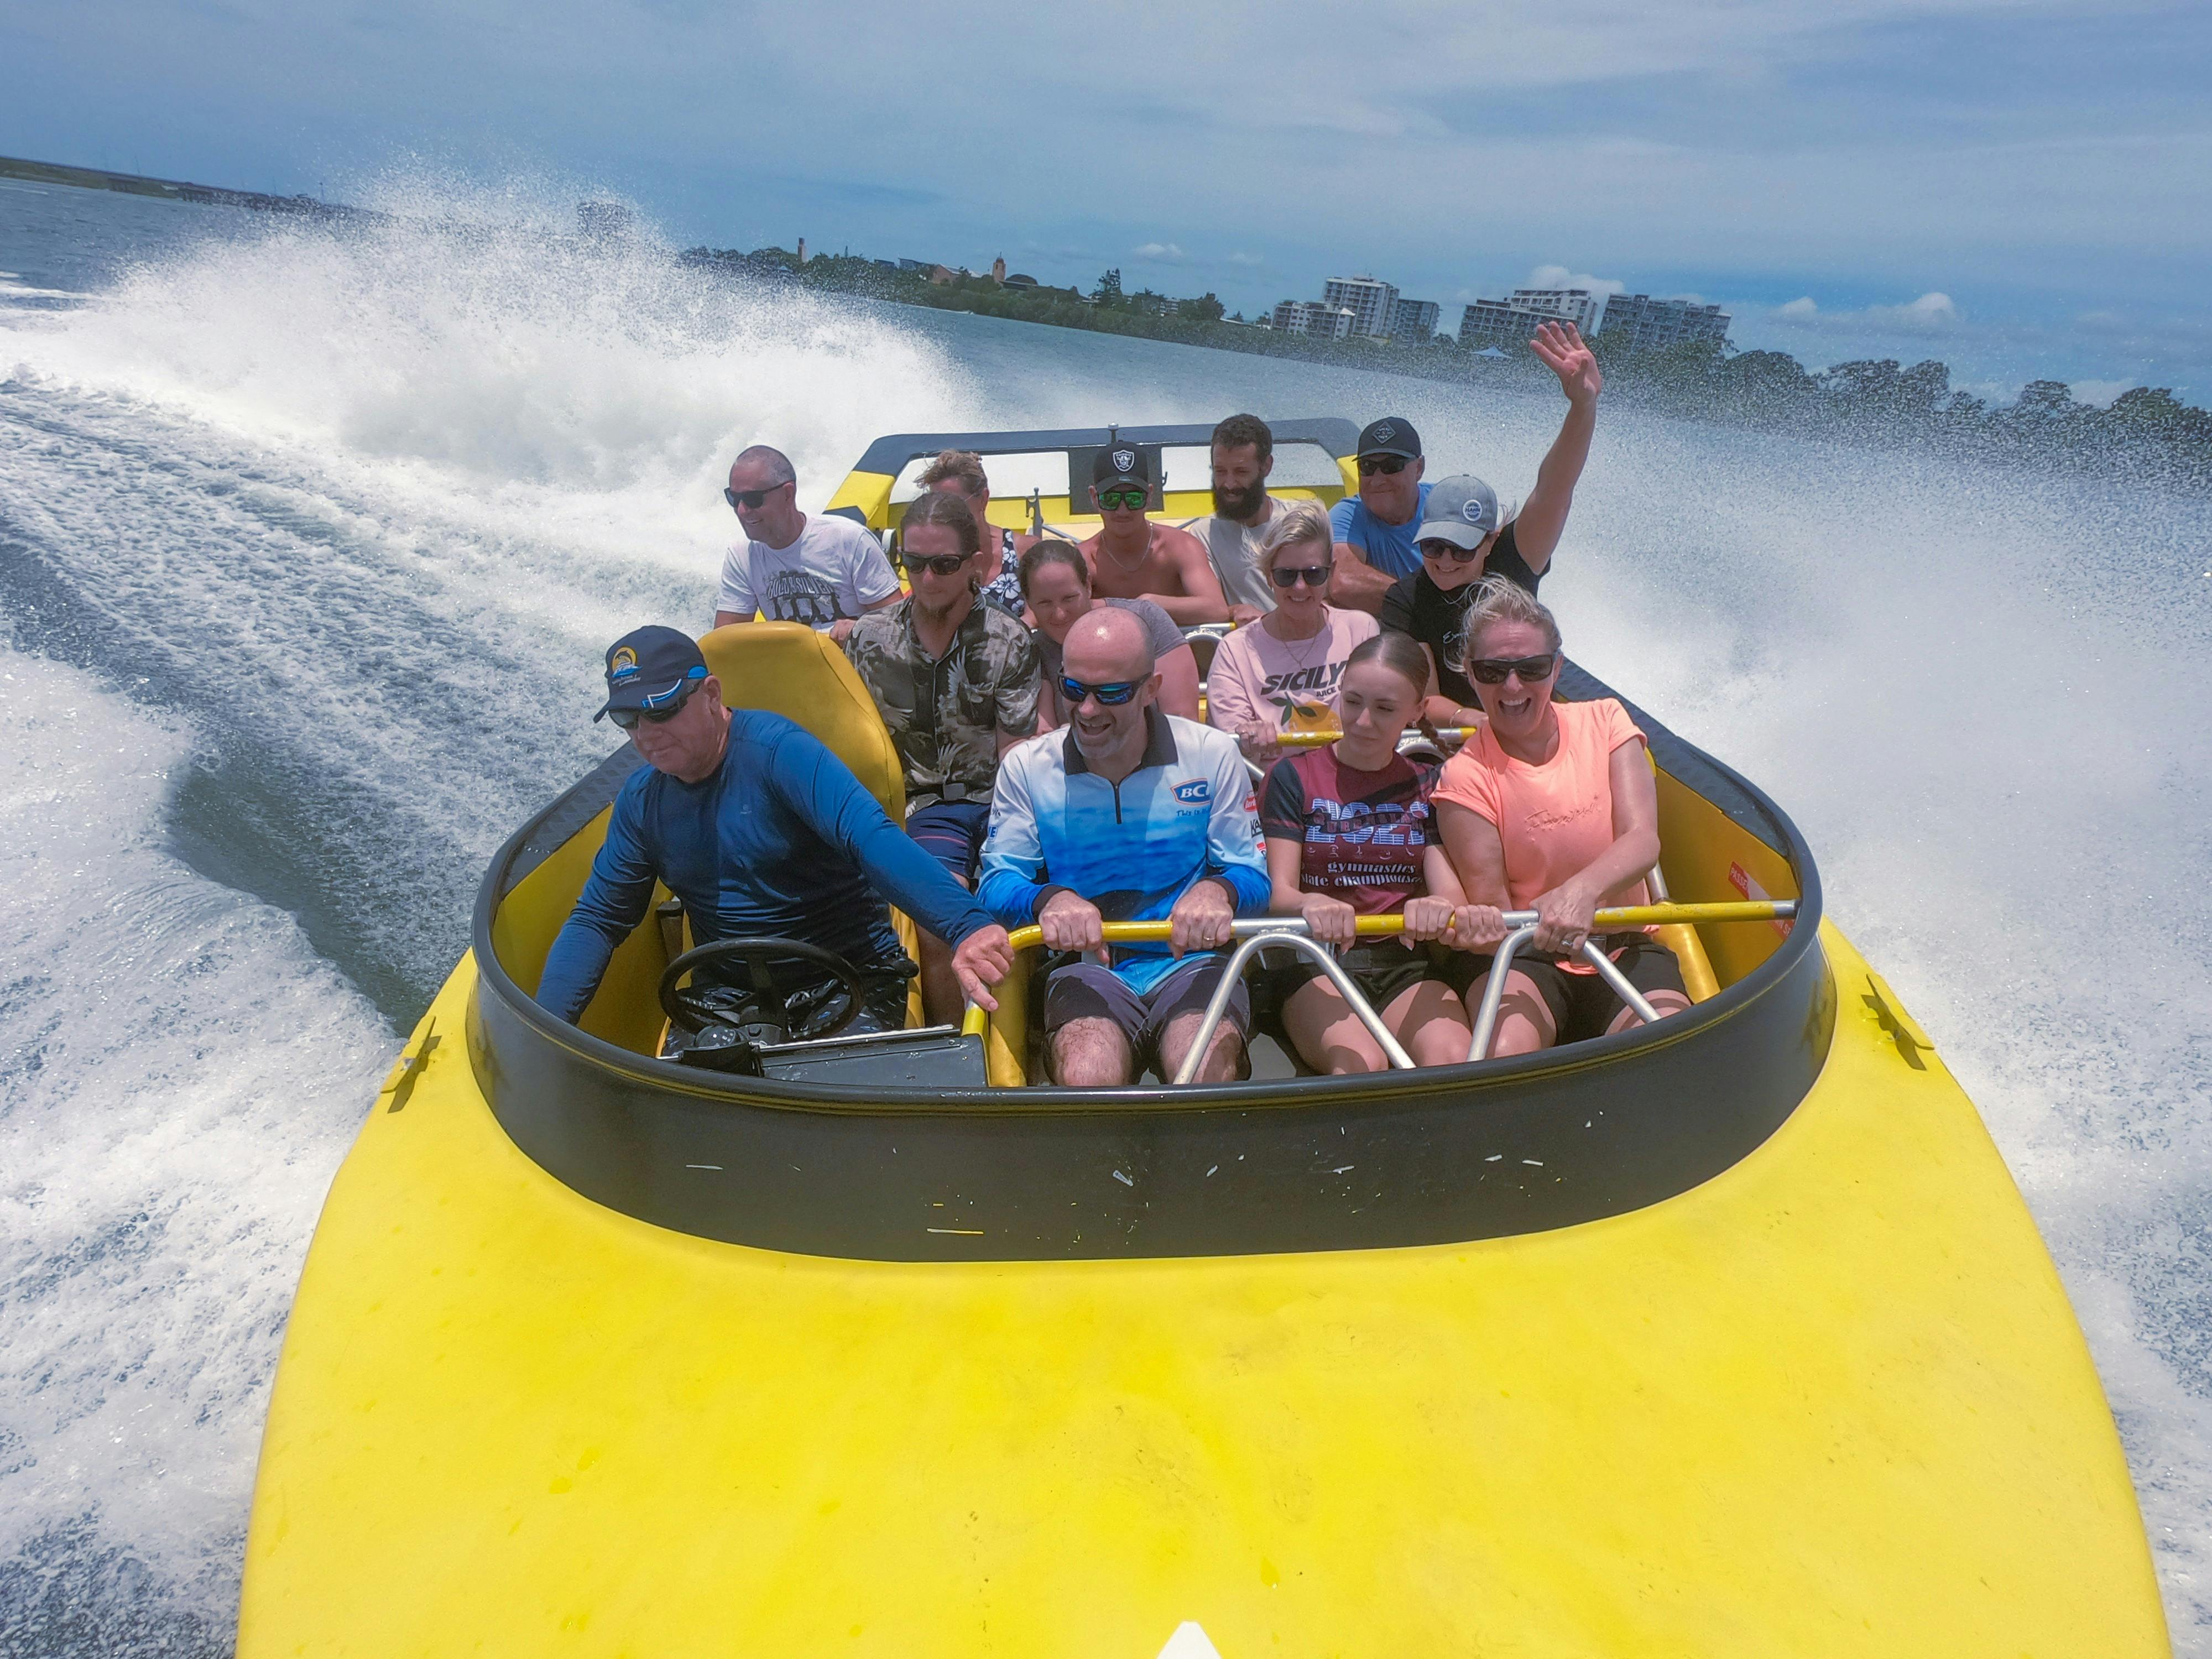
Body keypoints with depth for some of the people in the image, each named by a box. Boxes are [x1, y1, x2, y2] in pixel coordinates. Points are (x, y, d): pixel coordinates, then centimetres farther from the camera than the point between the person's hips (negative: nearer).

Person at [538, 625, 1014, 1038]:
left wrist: (967, 924, -48)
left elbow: (871, 836, -32)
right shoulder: (639, 801, 3)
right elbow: (596, 919, 9)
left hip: (849, 981, -5)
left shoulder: (777, 748, -17)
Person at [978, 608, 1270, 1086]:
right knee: (1087, 1078, -31)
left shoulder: (1211, 755, 5)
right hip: (1085, 968, 1)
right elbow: (996, 885, 3)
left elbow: (1252, 875, 6)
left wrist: (1219, 890, -21)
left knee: (1206, 1076, -32)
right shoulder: (1024, 768, 7)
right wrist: (1049, 898, -22)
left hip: (1189, 962, 0)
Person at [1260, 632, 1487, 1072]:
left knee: (1453, 1060, -30)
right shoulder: (1294, 776, 6)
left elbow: (1452, 890, 2)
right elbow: (1280, 893, -6)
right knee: (1360, 1063, -33)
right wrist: (1311, 905, -32)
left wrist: (1439, 908, -26)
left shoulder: (1429, 785, 15)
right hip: (1318, 962, -2)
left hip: (1411, 962, 2)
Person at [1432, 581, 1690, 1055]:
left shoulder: (1604, 722, 4)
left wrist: (1583, 891, -33)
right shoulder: (1466, 775, -6)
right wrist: (1482, 926, -36)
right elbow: (1491, 905, -10)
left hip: (1626, 947, 3)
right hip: (1525, 957, -2)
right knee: (1503, 1054, -33)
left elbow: (1643, 840, -10)